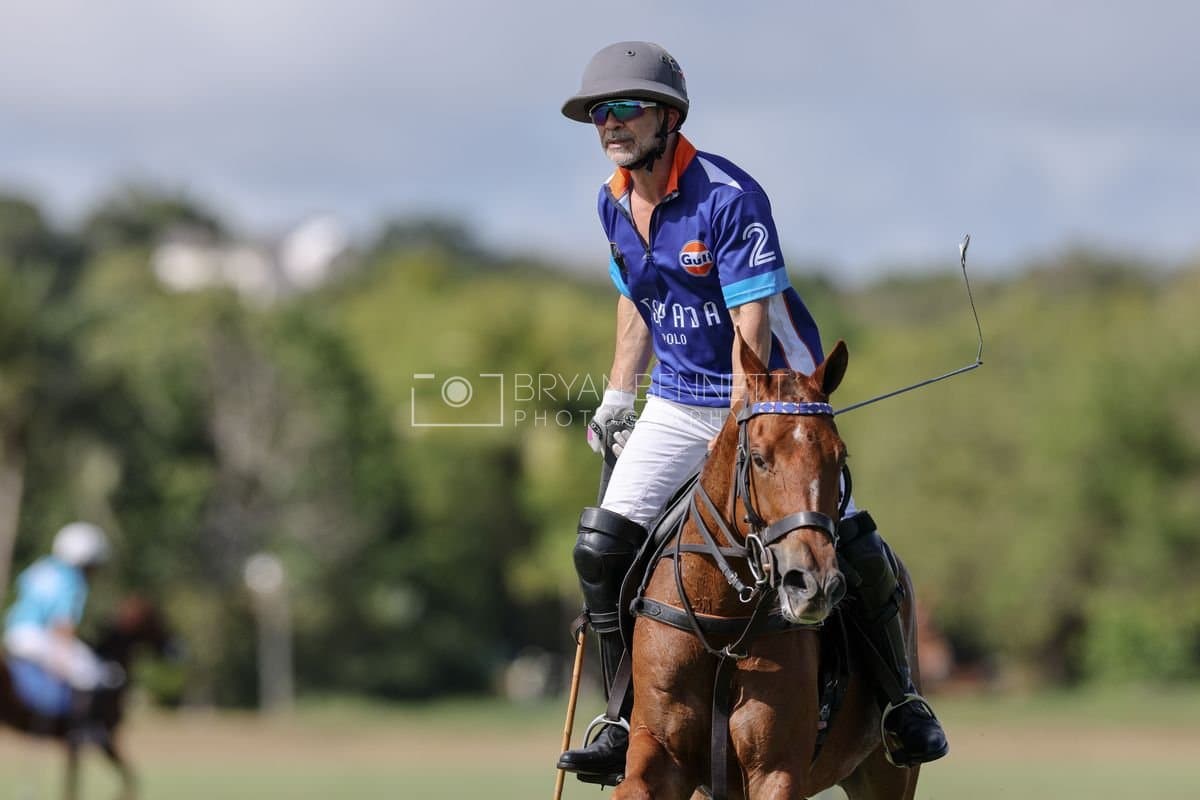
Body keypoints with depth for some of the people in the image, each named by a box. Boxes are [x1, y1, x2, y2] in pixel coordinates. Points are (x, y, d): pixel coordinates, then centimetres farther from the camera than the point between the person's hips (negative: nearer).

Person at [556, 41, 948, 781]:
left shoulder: (729, 198, -23)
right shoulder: (616, 204, -1)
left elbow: (753, 326, -25)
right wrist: (617, 400, 16)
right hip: (676, 402, 5)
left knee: (851, 545, -13)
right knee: (603, 546, -9)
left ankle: (901, 699, 8)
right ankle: (628, 721, 1)